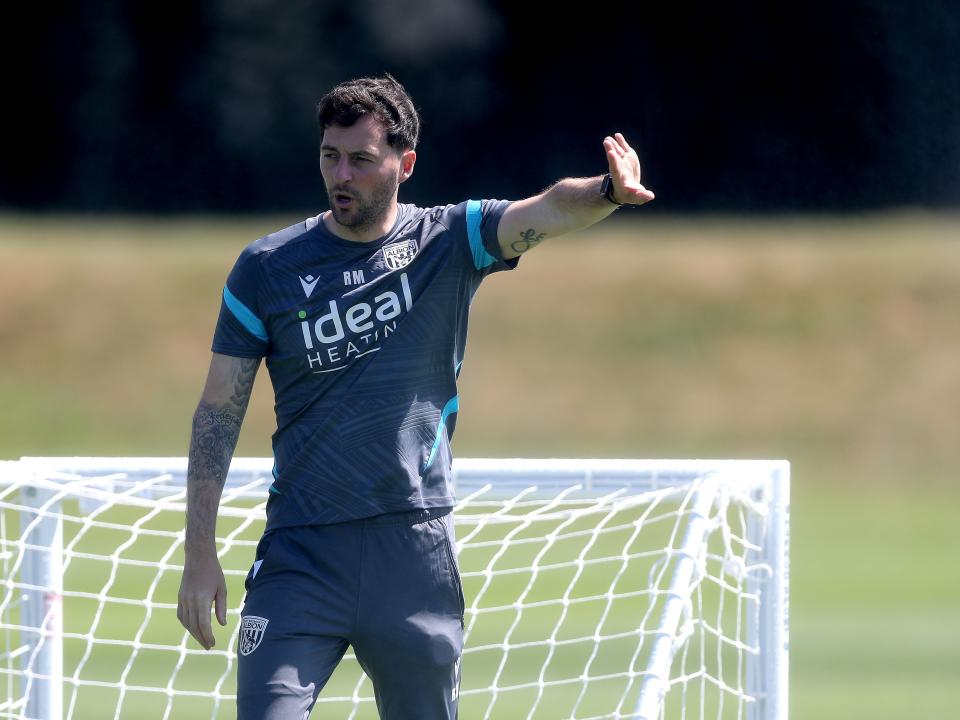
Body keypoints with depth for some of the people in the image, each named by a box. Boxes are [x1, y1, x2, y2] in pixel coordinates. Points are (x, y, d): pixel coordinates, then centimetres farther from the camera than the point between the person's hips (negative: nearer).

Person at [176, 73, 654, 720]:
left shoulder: (449, 243, 2)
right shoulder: (267, 269, 2)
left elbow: (550, 212, -16)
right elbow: (219, 412, 5)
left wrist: (608, 192, -40)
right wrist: (200, 554, -1)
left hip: (415, 554, 1)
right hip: (301, 556, -1)